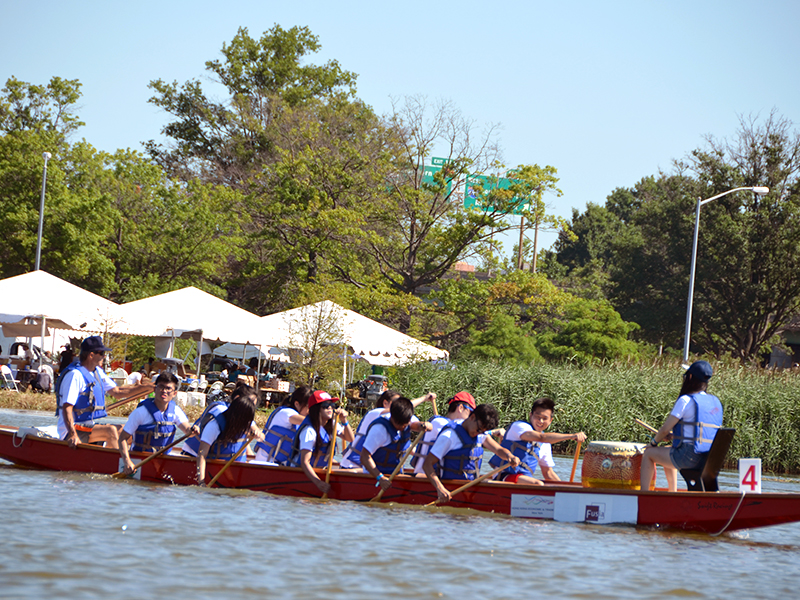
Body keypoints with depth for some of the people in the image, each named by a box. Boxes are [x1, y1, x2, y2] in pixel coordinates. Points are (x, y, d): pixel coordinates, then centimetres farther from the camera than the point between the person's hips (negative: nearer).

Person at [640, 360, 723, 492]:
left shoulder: (686, 400, -14)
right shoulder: (716, 402, 8)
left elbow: (665, 429, -10)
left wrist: (654, 441, 10)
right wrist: (672, 435, 20)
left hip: (688, 457, -8)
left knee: (648, 453, 14)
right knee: (667, 451, 34)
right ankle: (673, 493, 37)